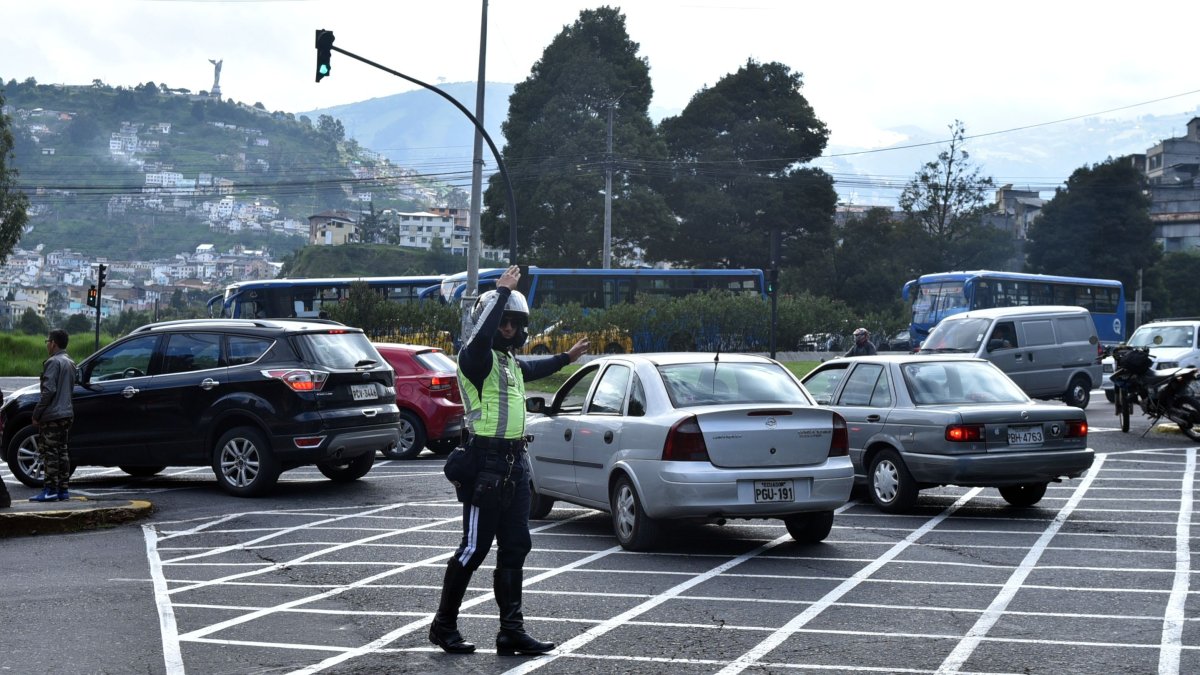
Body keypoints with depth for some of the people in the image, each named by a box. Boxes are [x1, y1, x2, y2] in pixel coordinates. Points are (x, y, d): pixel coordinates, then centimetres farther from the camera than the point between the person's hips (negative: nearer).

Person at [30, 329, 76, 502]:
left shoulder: (53, 362, -13)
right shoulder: (70, 363, 17)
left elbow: (48, 390, -19)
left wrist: (36, 414, -14)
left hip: (52, 415, -9)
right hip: (66, 413, 9)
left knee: (50, 452, -6)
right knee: (62, 452, 10)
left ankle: (50, 490, -7)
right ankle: (62, 490, 10)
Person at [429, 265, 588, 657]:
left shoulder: (510, 361, 18)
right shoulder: (476, 357, -9)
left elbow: (531, 368, 43)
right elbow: (480, 337, -34)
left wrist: (567, 358, 54)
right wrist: (502, 291, -28)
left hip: (515, 462, 9)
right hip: (486, 461, -9)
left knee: (515, 548, 8)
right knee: (474, 548, -3)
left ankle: (511, 631, 12)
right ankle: (444, 625, 9)